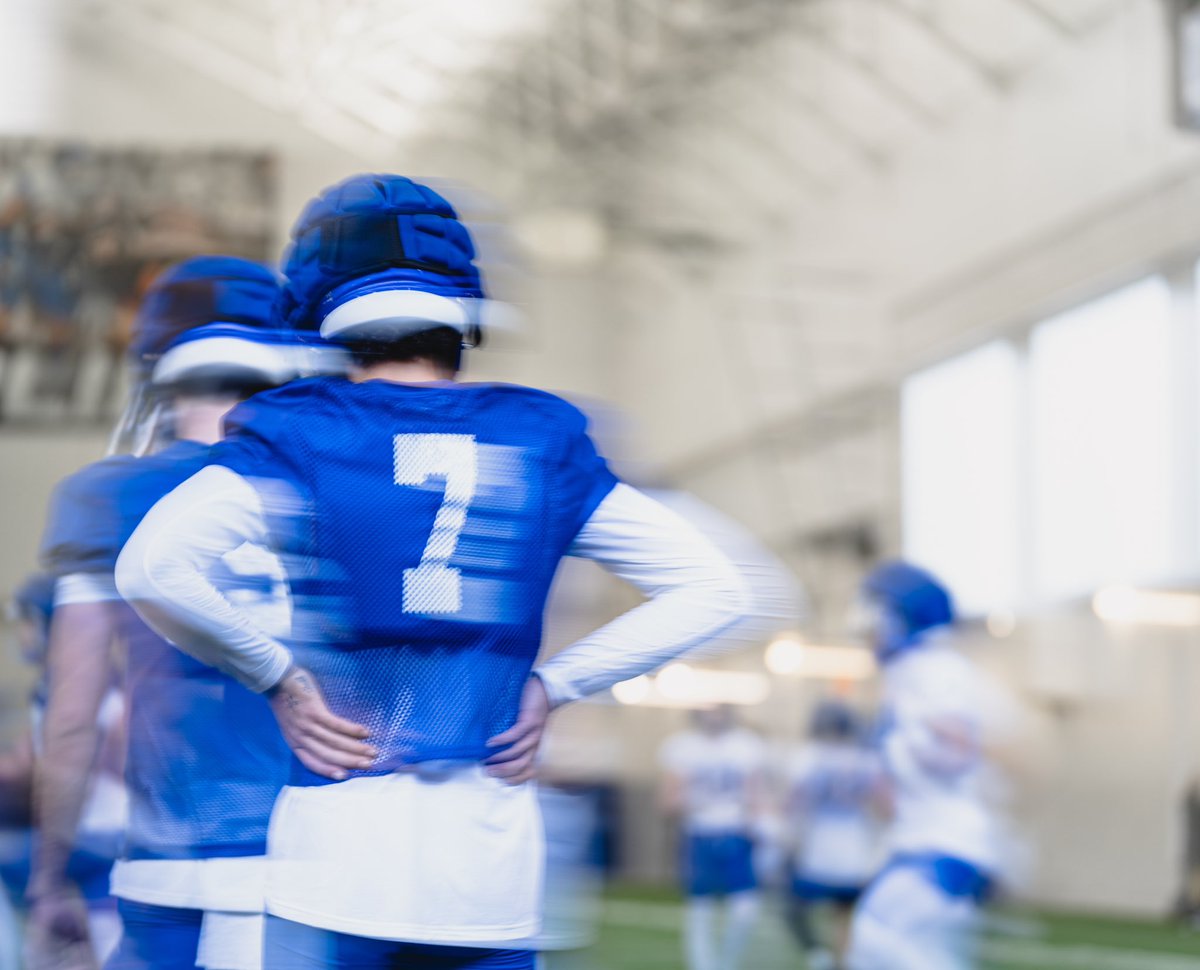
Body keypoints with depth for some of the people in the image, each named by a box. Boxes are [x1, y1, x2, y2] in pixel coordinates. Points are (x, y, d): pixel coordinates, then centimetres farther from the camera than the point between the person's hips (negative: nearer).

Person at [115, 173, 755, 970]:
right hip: (495, 847, 3)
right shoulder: (542, 439, 8)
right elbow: (713, 590, 8)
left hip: (342, 848, -2)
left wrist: (280, 679, -4)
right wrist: (551, 685, 7)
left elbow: (150, 568, -17)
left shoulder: (298, 433, -1)